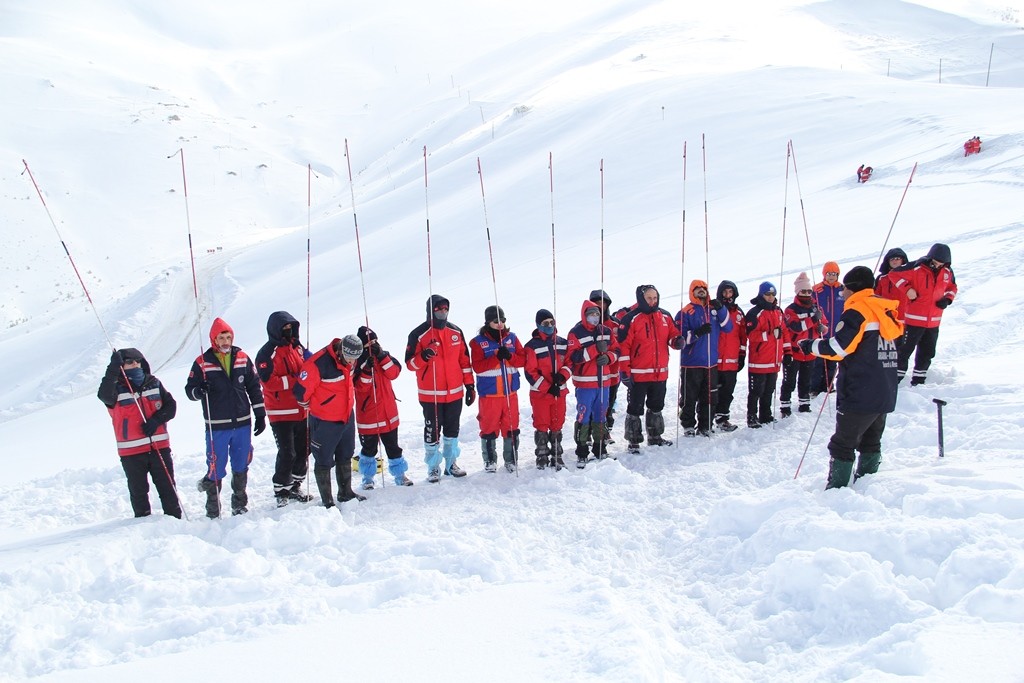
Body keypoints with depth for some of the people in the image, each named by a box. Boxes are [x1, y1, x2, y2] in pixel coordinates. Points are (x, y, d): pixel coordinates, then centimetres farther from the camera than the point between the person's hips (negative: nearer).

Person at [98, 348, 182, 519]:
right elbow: (104, 395, -26)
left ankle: (175, 518, 17)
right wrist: (113, 369, -34)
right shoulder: (117, 388, -3)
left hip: (159, 446, 2)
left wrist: (156, 420, -12)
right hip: (131, 451, -2)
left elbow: (171, 405, 5)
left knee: (167, 487, 7)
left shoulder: (153, 383, 8)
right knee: (138, 491, 7)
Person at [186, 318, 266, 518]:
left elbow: (254, 387, 11)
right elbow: (190, 389, -1)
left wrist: (260, 415, 9)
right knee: (216, 468, 0)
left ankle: (239, 504, 25)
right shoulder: (202, 363, -3)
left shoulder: (242, 359, 6)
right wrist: (198, 391, -24)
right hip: (217, 426, -3)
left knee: (241, 466, 11)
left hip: (242, 423, 3)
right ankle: (213, 509, 13)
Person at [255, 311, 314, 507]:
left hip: (301, 410, 7)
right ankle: (281, 491, 9)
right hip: (281, 413, -7)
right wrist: (295, 380, -22)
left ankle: (295, 487, 27)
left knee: (304, 450, 12)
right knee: (287, 454, -7)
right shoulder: (267, 353, -10)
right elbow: (269, 382, -19)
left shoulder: (297, 347, 11)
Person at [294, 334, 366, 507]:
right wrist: (314, 407, -2)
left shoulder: (350, 360, -4)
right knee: (324, 462, 4)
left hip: (347, 417, 7)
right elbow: (301, 391, -19)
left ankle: (345, 493, 36)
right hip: (325, 422, -7)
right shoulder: (318, 363, -28)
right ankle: (327, 502, 15)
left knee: (345, 457, 20)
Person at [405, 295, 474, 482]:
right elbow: (410, 363, -7)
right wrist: (423, 357, -27)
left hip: (455, 392, 4)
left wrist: (469, 385, 9)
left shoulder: (456, 332, 7)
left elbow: (464, 361, 11)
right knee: (432, 431, 2)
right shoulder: (419, 334, -7)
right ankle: (433, 467, 15)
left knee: (452, 430, 13)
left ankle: (451, 463, 27)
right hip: (431, 395, -4)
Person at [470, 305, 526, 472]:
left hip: (510, 392, 3)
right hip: (489, 393, -3)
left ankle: (511, 459, 22)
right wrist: (496, 357, -23)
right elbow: (477, 366, -13)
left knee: (511, 427, 9)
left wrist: (509, 356, -17)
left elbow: (522, 359, 3)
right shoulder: (478, 342, -4)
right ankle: (490, 460, 19)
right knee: (489, 427, 5)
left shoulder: (512, 337, 6)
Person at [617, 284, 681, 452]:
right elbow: (623, 346, -12)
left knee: (656, 407, 19)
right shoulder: (631, 319, -11)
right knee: (635, 408, 3)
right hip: (639, 374, -6)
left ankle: (655, 437, 34)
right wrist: (625, 371, -16)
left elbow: (672, 334, 15)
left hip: (660, 373, 6)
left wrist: (676, 341, -11)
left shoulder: (665, 316, 7)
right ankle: (633, 441, 12)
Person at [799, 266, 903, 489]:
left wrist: (810, 345, -5)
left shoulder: (858, 311, -12)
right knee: (871, 443, 18)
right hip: (885, 394, 9)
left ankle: (836, 489, -2)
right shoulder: (885, 311, 14)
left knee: (842, 444, -3)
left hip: (859, 395, -9)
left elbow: (838, 347, -19)